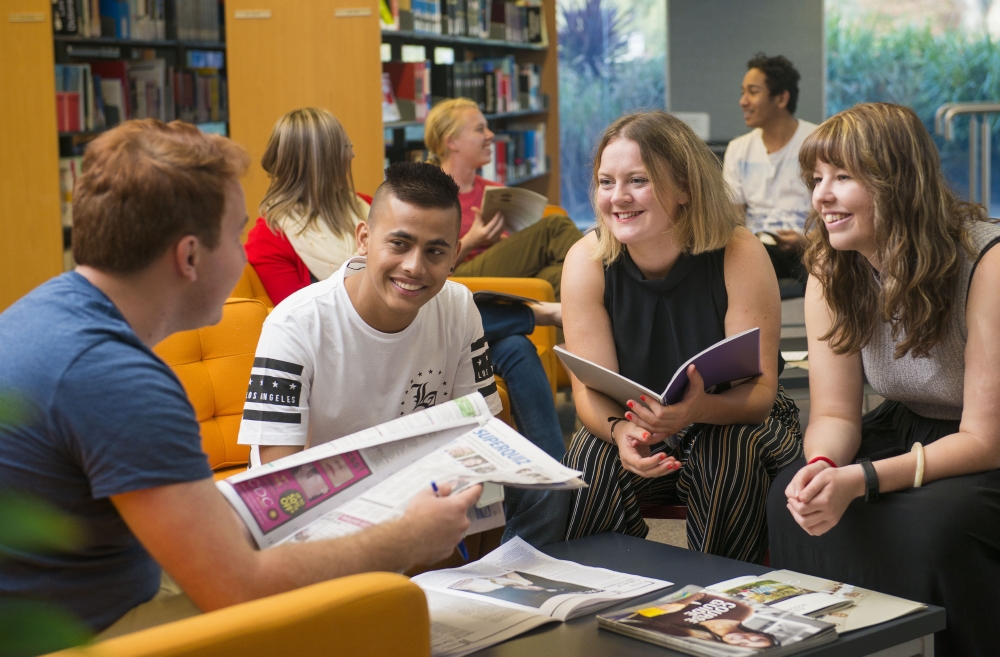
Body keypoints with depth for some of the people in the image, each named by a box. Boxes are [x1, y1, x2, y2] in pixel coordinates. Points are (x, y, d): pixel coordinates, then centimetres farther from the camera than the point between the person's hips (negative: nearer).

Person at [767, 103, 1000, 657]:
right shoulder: (830, 272, -7)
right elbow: (835, 413, -4)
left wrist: (859, 480, -36)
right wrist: (821, 465, -29)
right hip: (908, 430, 5)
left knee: (928, 522, -33)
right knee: (794, 501, -20)